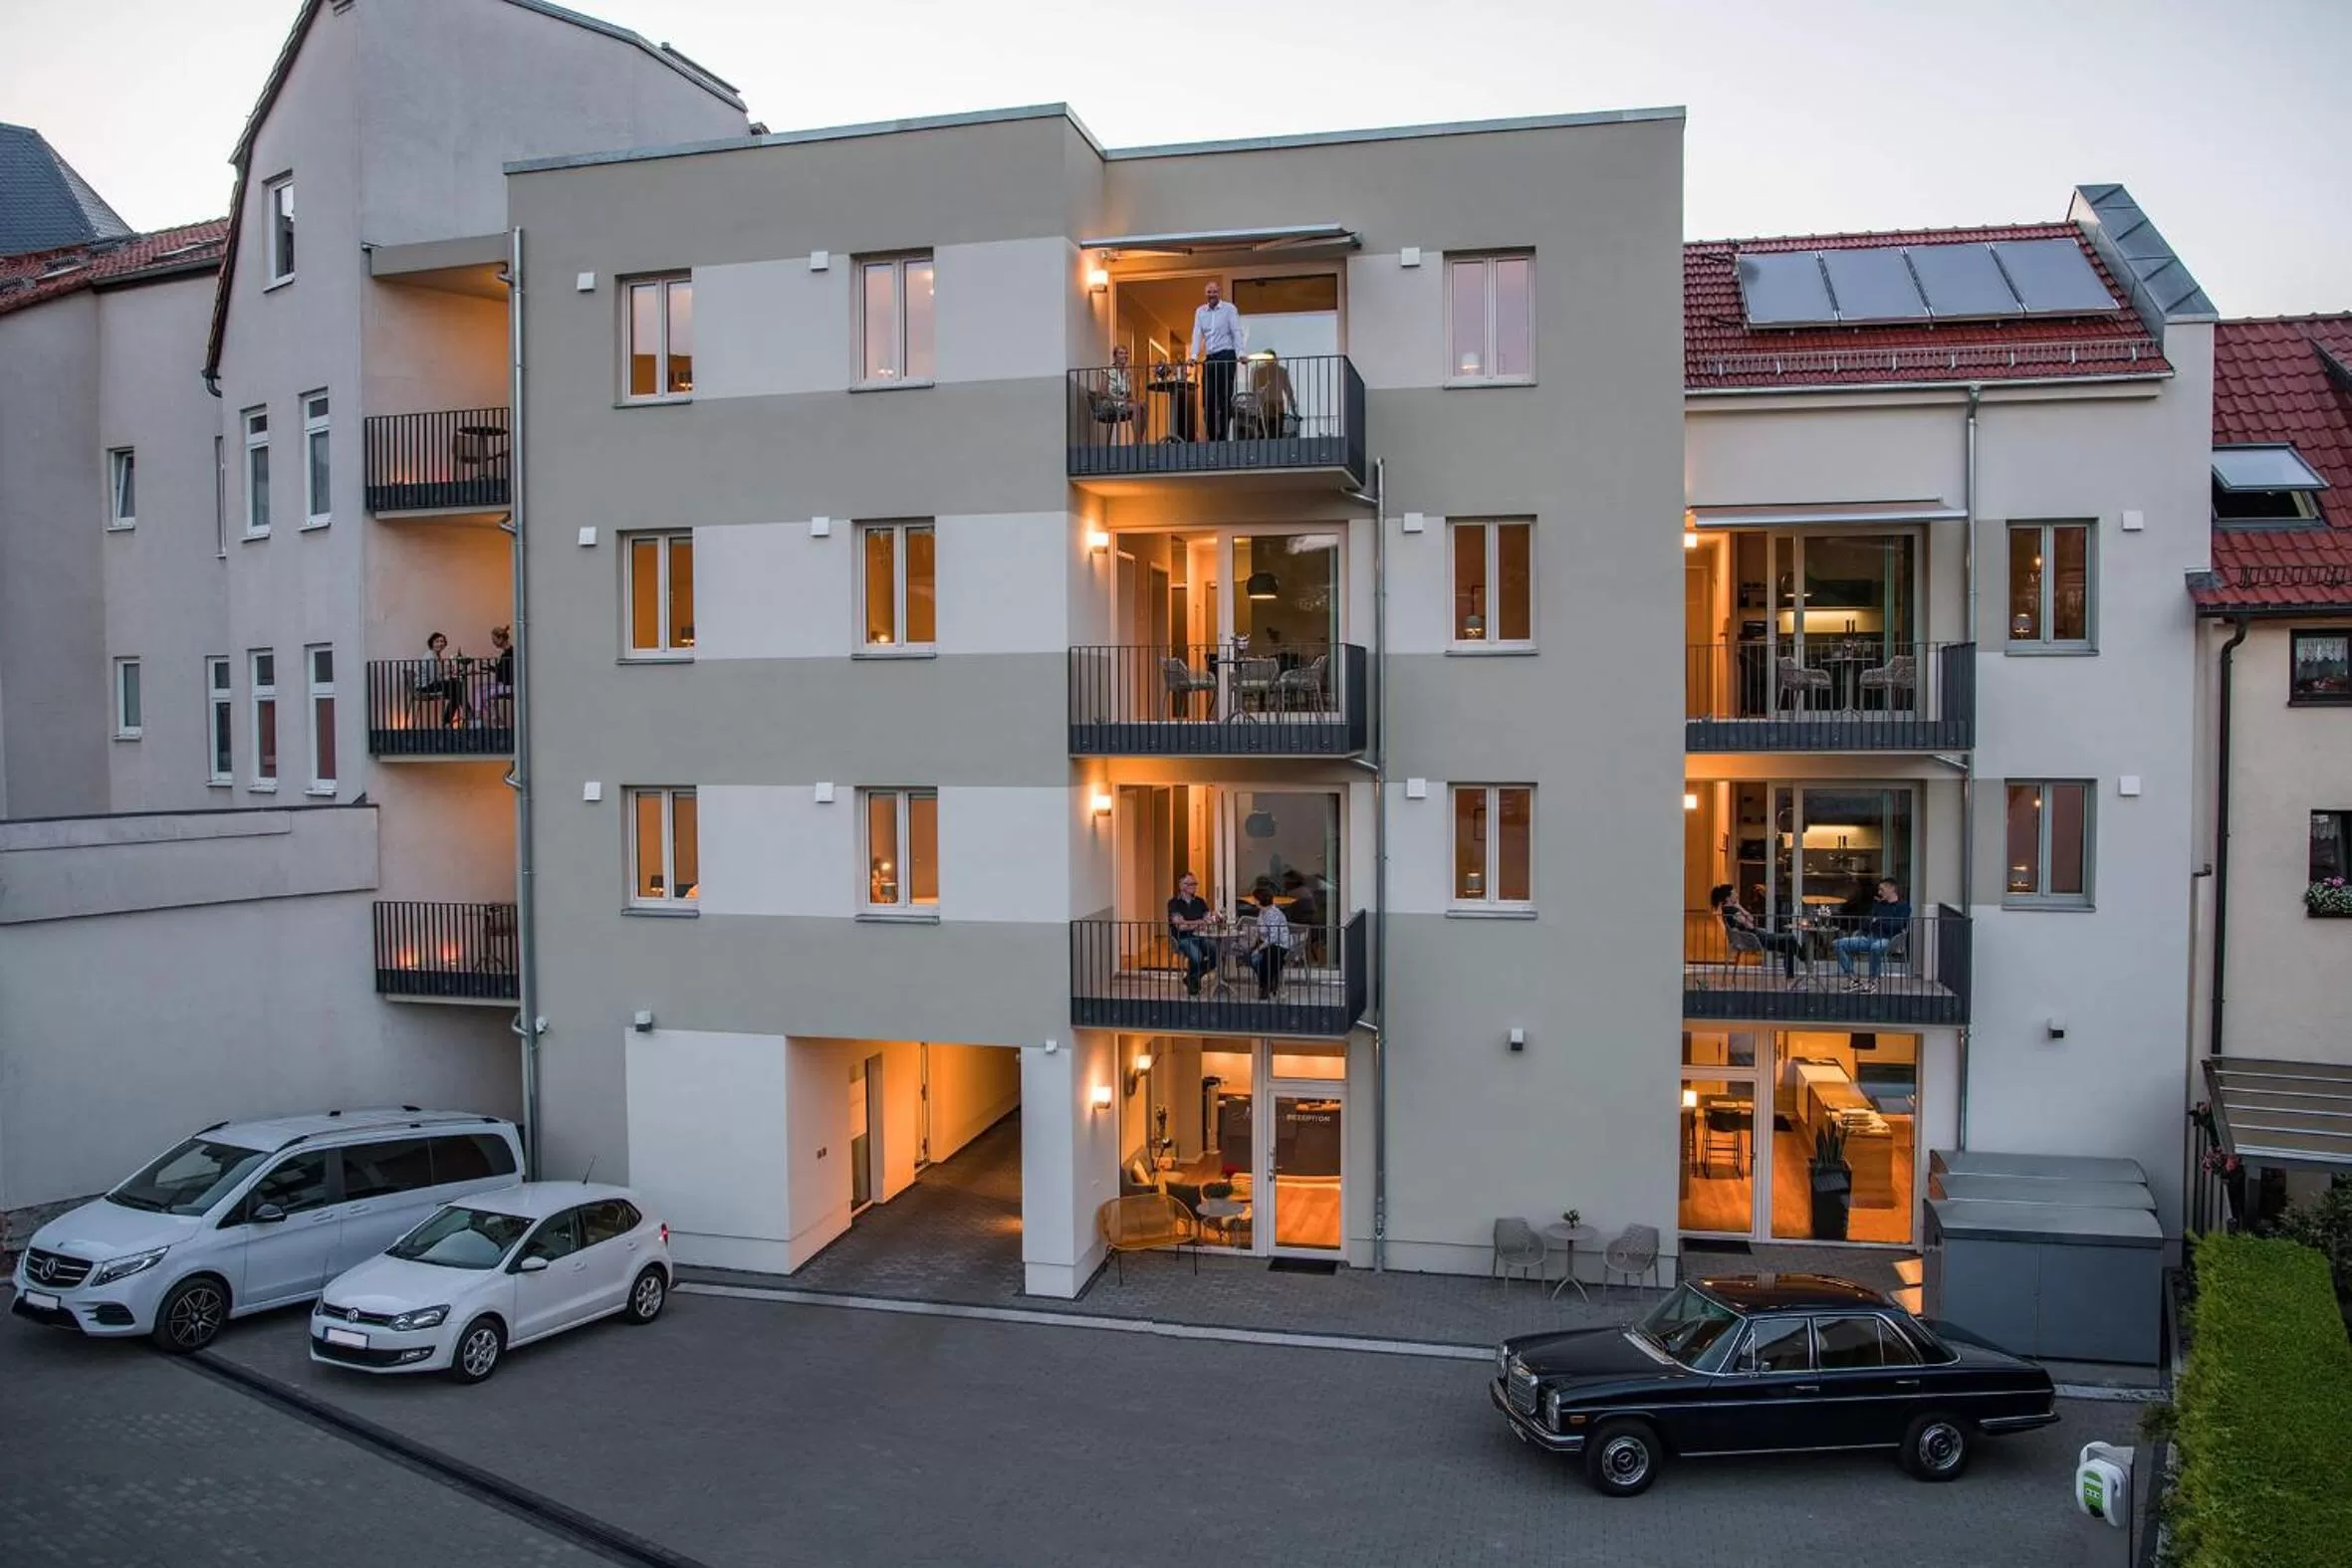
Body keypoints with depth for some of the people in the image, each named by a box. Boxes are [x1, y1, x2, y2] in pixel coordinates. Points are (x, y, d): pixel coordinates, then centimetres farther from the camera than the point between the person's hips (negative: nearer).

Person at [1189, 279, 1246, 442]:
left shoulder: (1229, 309, 0)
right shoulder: (1200, 311, 13)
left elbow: (1237, 332, -6)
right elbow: (1197, 334, 6)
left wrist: (1240, 353, -20)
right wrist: (1194, 355, -8)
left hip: (1226, 356, -5)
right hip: (1209, 358, 5)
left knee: (1224, 398, -6)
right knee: (1208, 399, 1)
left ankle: (1223, 436, -3)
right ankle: (1212, 437, 8)